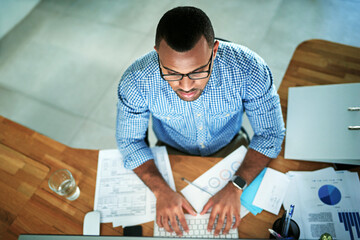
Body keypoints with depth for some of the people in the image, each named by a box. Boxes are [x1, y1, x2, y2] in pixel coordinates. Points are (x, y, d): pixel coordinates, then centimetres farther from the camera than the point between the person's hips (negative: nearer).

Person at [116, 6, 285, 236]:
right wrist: (161, 190, -27)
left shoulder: (248, 69, -32)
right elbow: (130, 140, -15)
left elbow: (270, 133, -18)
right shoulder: (136, 81, -31)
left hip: (230, 149, 0)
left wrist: (235, 188, -29)